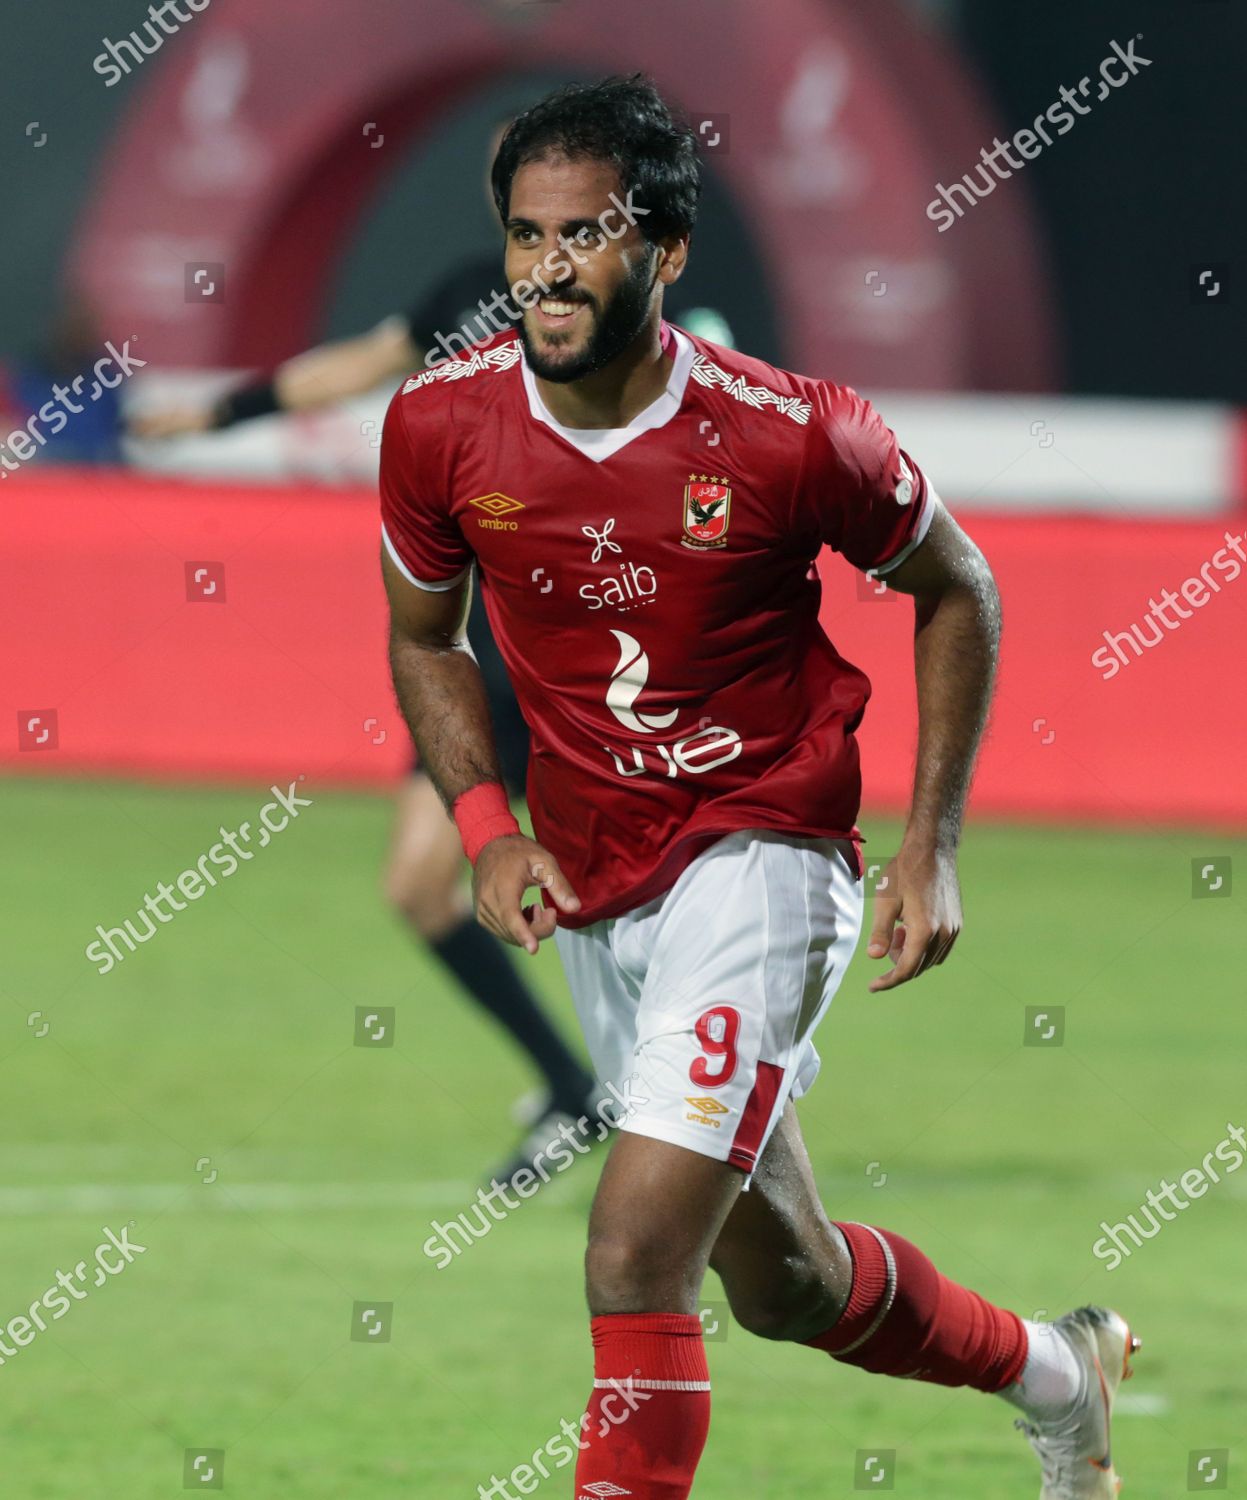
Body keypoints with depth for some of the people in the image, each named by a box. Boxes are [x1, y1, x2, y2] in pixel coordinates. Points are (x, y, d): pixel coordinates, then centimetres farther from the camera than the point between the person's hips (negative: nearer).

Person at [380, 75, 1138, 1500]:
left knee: (635, 1260, -20)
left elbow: (955, 590, -1)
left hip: (761, 852, -5)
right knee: (781, 1279, 19)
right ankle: (1057, 1372, 47)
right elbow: (423, 639, 10)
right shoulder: (441, 427, -9)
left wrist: (931, 846, -4)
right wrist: (486, 828, -6)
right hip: (588, 887, 5)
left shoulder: (791, 436, -19)